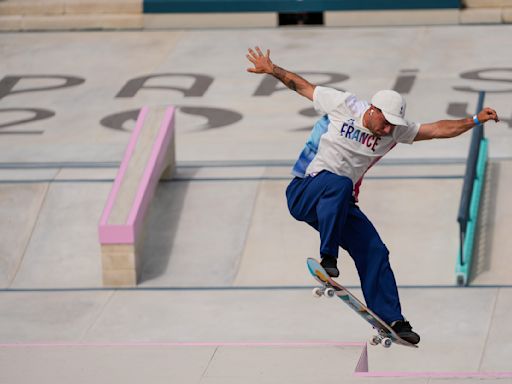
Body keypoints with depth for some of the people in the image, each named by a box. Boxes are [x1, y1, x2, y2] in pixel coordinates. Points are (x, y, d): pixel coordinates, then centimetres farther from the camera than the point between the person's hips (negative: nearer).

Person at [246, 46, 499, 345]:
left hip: (339, 204, 5)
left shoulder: (395, 132, 2)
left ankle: (391, 320, 0)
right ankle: (327, 259, -30)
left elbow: (437, 130, 4)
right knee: (338, 183, -38)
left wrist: (476, 120, -4)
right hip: (303, 194, -5)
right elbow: (302, 86, 0)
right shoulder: (343, 105, -11)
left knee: (375, 251, -5)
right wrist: (272, 69, -9)